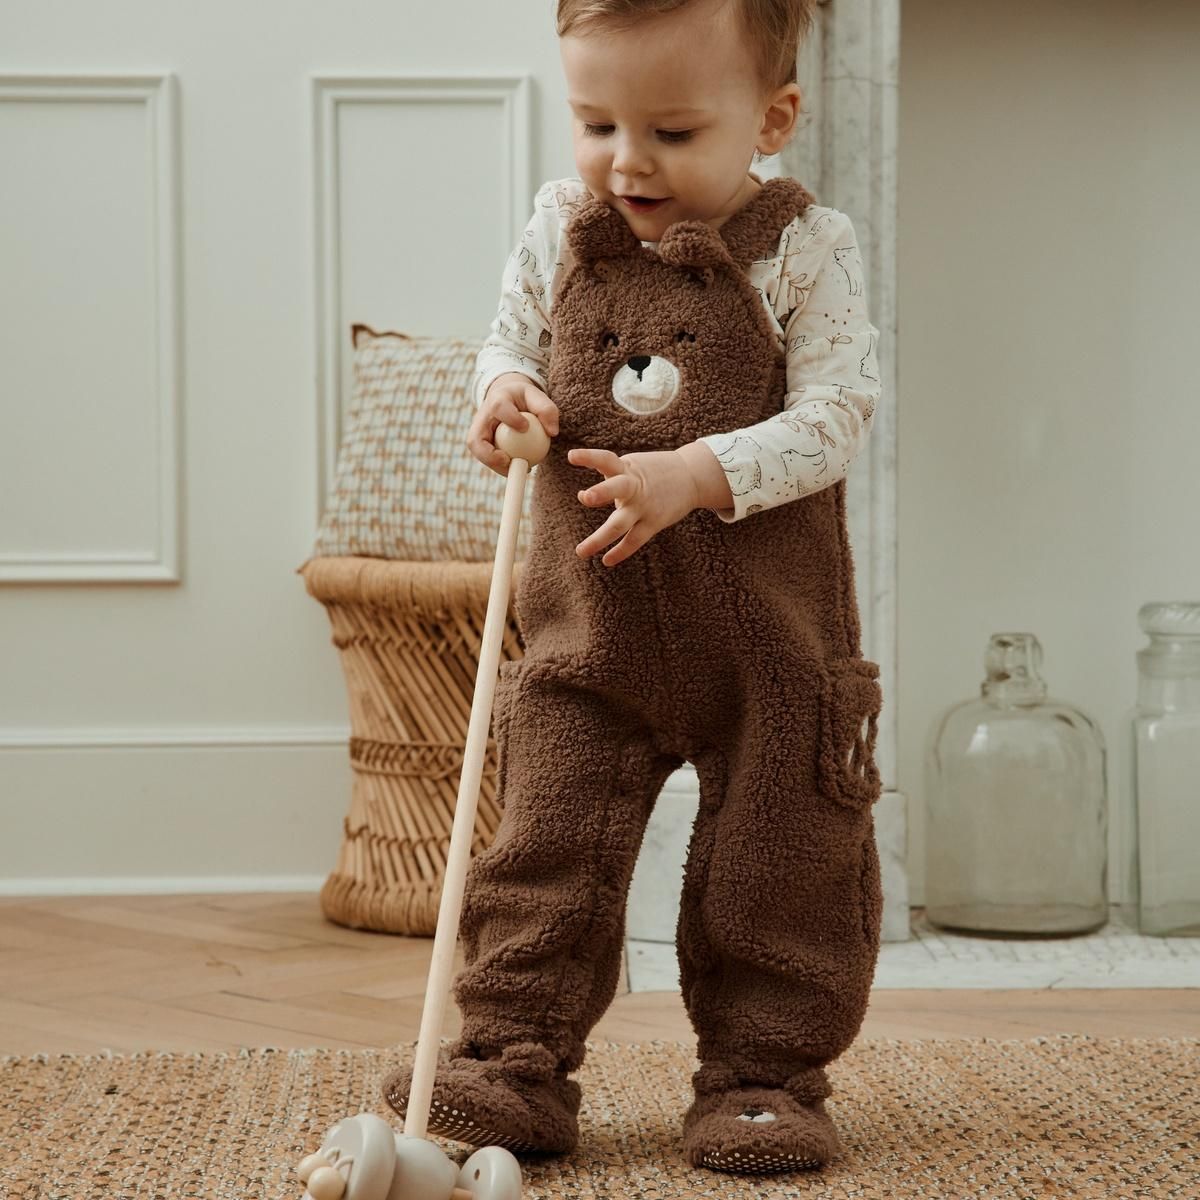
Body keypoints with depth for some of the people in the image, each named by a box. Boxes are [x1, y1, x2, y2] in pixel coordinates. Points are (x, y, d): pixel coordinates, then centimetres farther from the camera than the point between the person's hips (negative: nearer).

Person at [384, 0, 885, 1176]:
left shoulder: (806, 246, -9)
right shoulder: (561, 228, 2)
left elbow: (837, 411, -14)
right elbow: (510, 339, 15)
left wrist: (697, 474, -27)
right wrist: (505, 389, -9)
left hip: (772, 635, -2)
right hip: (587, 624, 3)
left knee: (776, 870, 5)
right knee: (544, 848, 1)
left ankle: (763, 1073, 18)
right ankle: (515, 1059, 11)